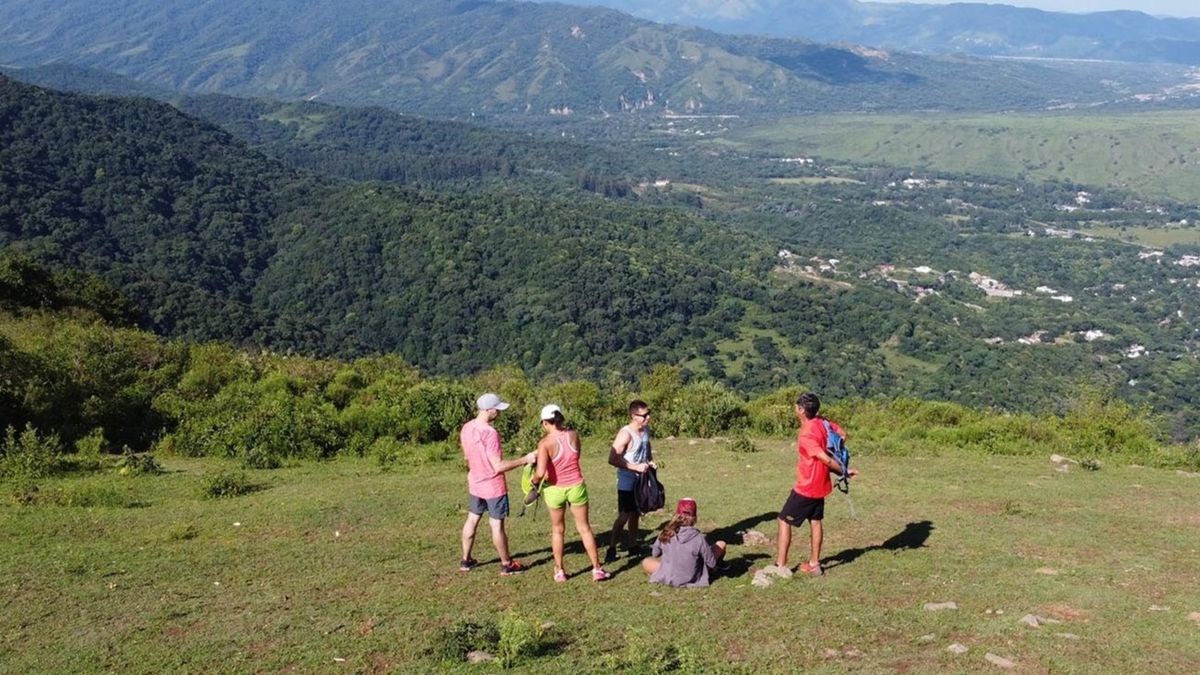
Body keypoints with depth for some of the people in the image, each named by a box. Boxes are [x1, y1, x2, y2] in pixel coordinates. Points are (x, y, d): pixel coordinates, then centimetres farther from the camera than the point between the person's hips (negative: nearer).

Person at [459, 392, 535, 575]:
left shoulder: (466, 428, -3)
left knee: (472, 520, 17)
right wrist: (524, 460, -23)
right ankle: (507, 564, 17)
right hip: (493, 487, -7)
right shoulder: (490, 433, -28)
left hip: (475, 484, 7)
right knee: (497, 525, 4)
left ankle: (466, 560, 28)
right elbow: (498, 466, -28)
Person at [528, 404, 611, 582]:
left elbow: (540, 473, -25)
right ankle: (597, 569, 20)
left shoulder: (545, 443, -19)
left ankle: (559, 571, 25)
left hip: (555, 489, -2)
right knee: (584, 528, 15)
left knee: (557, 530, 19)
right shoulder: (573, 435, -7)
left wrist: (534, 481, -5)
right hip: (576, 487, 2)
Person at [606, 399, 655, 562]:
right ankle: (611, 549, 5)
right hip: (628, 478, -7)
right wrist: (636, 467, -28)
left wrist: (651, 461, 3)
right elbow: (613, 459, -28)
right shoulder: (626, 434, -24)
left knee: (635, 513, 17)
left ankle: (632, 545, 29)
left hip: (642, 477, 8)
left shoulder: (646, 429, 1)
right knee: (624, 515, -5)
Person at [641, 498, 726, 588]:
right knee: (721, 544, 13)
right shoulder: (698, 538, -23)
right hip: (692, 579, -1)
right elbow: (712, 563, -10)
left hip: (668, 579, 2)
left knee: (646, 563, 29)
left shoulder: (665, 534, -15)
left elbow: (655, 554, 4)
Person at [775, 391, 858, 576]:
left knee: (784, 521, 3)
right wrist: (835, 451, 10)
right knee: (816, 521, 17)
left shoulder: (805, 434, -27)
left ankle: (781, 565, 6)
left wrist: (844, 470, -13)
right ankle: (814, 564, 25)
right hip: (820, 485, 8)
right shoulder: (823, 423, -3)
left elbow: (825, 459, -26)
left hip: (806, 488, -8)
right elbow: (842, 434, 11)